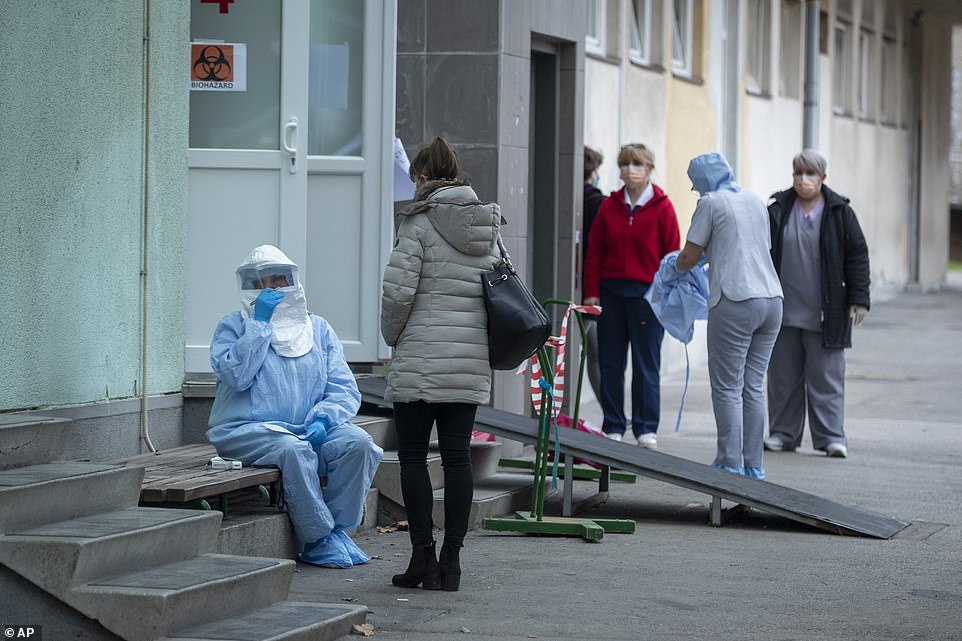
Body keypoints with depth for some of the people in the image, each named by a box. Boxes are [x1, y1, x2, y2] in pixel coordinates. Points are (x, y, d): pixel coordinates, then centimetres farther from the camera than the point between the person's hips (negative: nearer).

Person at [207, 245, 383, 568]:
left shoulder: (318, 328, 16)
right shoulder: (233, 326, 7)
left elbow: (345, 390, 8)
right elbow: (236, 375, -14)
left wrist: (322, 420, -13)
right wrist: (260, 322, -10)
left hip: (309, 429, 4)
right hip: (247, 431, -4)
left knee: (358, 442, -24)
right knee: (294, 450, -35)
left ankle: (338, 528, -15)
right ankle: (318, 540, -26)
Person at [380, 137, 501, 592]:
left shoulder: (420, 222, -9)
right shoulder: (488, 226, 10)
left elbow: (398, 291, -12)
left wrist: (392, 336, 5)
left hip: (421, 358, -5)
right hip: (472, 362, 5)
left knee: (413, 456, 3)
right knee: (457, 457, 7)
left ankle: (423, 556, -1)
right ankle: (452, 559, 8)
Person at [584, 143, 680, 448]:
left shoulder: (661, 207, -2)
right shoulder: (610, 206, 7)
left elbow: (672, 254, -1)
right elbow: (595, 250, 8)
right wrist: (592, 292, 3)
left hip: (647, 294, -3)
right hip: (612, 292, 3)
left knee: (647, 363, 1)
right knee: (611, 363, 6)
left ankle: (646, 429, 8)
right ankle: (613, 428, 14)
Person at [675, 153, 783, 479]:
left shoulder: (711, 203, -2)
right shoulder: (755, 201, 17)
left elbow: (688, 258, -2)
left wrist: (678, 267, 21)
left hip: (736, 302, -7)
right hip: (772, 297, 7)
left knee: (727, 387, -2)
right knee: (753, 386, 10)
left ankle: (731, 464, -5)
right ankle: (753, 465, 10)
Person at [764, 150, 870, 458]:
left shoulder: (839, 212, 1)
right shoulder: (778, 210, 5)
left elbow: (857, 256, 2)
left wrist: (858, 299, -3)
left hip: (825, 314, -2)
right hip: (784, 312, 2)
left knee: (826, 377, -1)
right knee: (783, 376, 7)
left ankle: (831, 437, 4)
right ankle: (782, 434, 16)